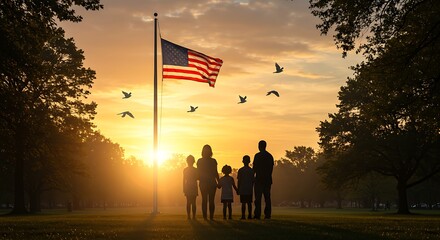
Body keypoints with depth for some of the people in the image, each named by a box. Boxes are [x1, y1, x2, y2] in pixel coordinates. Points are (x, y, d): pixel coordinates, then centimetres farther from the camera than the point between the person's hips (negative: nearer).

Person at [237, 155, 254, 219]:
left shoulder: (240, 170, -5)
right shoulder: (251, 170, 2)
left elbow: (239, 181, -4)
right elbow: (253, 181, 5)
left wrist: (238, 190, 3)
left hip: (242, 190, -2)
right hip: (250, 190, 2)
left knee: (243, 203, -2)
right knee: (249, 203, 7)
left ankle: (243, 215, -5)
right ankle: (249, 215, 6)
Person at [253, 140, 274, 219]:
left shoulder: (257, 155, -7)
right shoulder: (270, 156, 10)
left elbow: (254, 168, -8)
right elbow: (271, 168, 13)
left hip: (259, 179, -5)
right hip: (268, 179, 5)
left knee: (258, 198, -3)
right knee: (267, 197, 6)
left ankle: (257, 214, -7)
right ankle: (268, 214, 3)